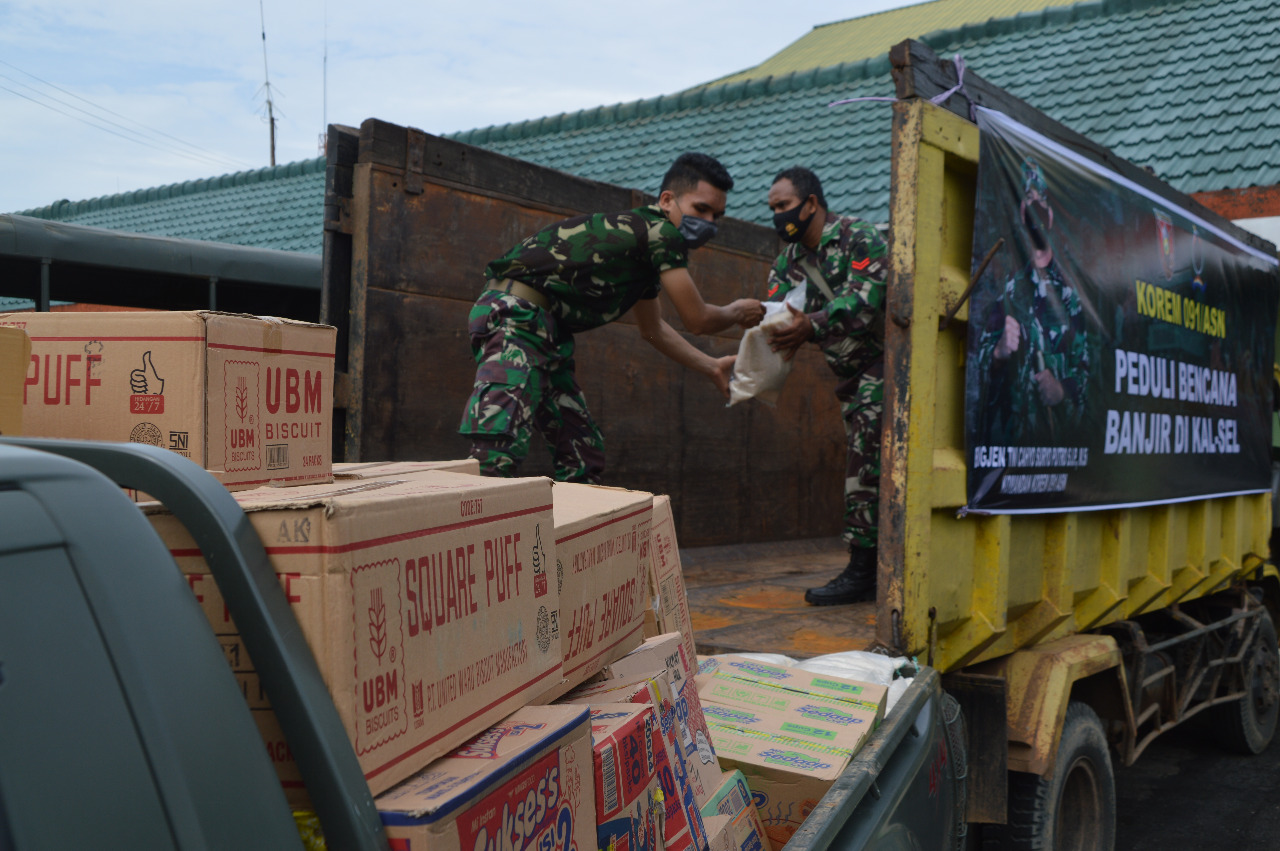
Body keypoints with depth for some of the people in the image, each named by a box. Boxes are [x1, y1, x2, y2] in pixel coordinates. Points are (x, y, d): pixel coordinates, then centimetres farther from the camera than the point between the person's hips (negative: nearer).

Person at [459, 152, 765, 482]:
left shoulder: (647, 247, 22)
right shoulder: (660, 232, -10)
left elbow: (653, 329, 35)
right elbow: (697, 319, -4)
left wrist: (712, 367, 37)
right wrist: (737, 312, 17)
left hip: (545, 333, 11)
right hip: (513, 315, -11)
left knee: (585, 456, 12)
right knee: (497, 456, -26)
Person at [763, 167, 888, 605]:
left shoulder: (858, 237, -14)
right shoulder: (790, 258, 10)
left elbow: (865, 297, -27)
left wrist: (812, 325, -40)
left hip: (883, 361, -8)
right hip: (851, 373, 8)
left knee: (866, 469, -14)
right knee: (868, 470, 11)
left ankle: (863, 572, -10)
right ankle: (879, 572, 19)